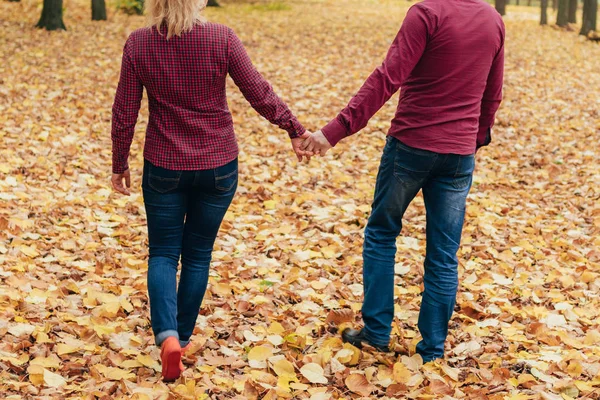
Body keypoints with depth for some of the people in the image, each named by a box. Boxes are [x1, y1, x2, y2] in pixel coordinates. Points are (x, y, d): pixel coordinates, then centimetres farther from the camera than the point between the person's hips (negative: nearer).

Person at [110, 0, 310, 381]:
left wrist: (119, 164, 9)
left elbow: (124, 114, -5)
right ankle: (183, 337, 27)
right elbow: (259, 93, -8)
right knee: (198, 253, 16)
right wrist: (295, 128, 7)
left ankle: (167, 335, -9)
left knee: (163, 253, 13)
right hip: (218, 165, 0)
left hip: (163, 167, 0)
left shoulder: (138, 44, -10)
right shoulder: (222, 38, -13)